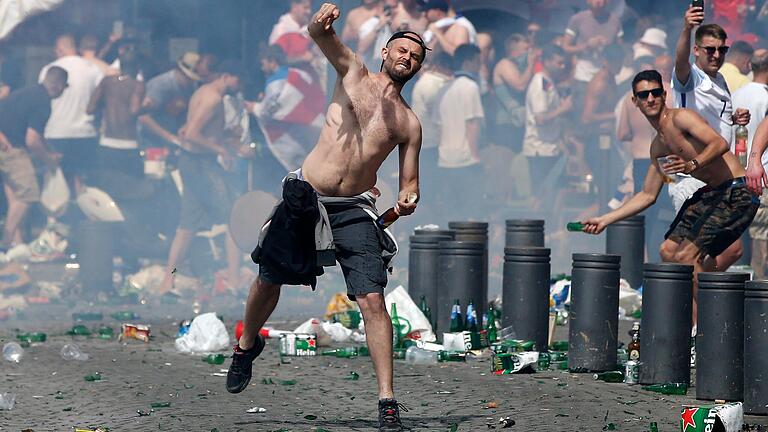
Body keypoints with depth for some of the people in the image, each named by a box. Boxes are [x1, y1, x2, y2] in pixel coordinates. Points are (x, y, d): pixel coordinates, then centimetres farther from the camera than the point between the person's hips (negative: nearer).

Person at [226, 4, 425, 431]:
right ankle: (247, 344, 44)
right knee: (269, 281, 13)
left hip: (354, 211, 0)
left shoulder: (409, 122, 9)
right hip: (304, 199, 0)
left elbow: (410, 181, 12)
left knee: (373, 300, -13)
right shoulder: (354, 72, 7)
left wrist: (408, 200, -12)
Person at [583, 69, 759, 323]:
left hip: (737, 192, -10)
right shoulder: (658, 146, 17)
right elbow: (648, 196, 24)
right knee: (669, 253, 11)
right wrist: (606, 220, 23)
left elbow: (720, 143, -27)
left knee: (687, 255, -17)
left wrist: (693, 164, -44)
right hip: (710, 194, 10)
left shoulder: (680, 117, -11)